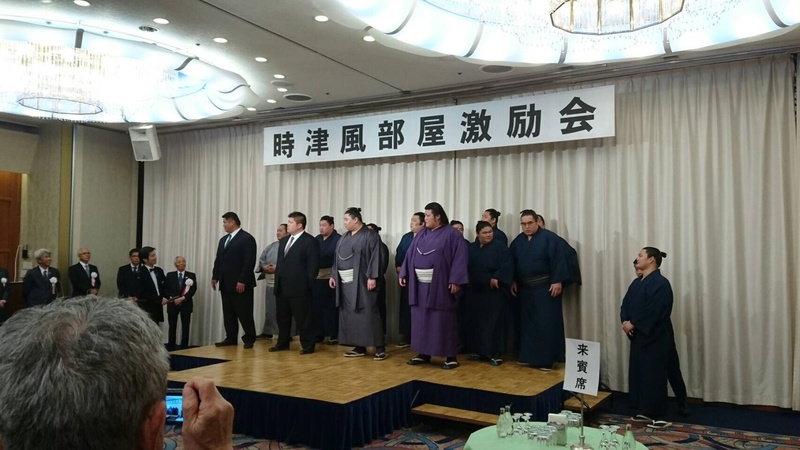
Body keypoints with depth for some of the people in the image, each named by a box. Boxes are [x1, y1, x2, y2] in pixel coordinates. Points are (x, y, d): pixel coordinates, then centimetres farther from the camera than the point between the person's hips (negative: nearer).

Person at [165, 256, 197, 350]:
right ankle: (171, 347, 8)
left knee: (185, 327, 1)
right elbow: (166, 289, 4)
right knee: (172, 327, 2)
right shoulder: (170, 275, 8)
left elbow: (193, 289, -5)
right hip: (172, 303, 1)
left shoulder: (191, 275, 4)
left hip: (186, 304, 0)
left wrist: (182, 298, -15)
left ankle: (184, 347, 6)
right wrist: (172, 298, -12)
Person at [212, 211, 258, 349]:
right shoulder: (223, 239, 17)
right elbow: (218, 260, 20)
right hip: (226, 284, 8)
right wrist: (215, 277, 10)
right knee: (228, 313, 9)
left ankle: (249, 339, 8)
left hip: (240, 284, -8)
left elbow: (250, 262, -15)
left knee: (244, 313, -2)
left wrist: (242, 281, -19)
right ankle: (231, 338, 17)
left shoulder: (247, 238, -8)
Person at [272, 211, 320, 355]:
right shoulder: (284, 240, 18)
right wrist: (277, 280, 12)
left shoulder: (310, 242, -8)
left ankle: (308, 345, 9)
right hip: (282, 287, 8)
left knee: (302, 318, -1)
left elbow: (313, 266, -11)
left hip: (298, 288, -8)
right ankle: (282, 343, 27)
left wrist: (307, 285, -12)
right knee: (282, 317, 15)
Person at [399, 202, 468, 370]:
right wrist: (403, 274, 5)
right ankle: (424, 353, 19)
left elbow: (459, 258, -13)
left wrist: (455, 281, -20)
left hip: (440, 286, -6)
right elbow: (410, 255, 12)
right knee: (421, 319, 9)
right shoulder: (422, 234, 12)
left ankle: (451, 356, 6)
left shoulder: (452, 234, -7)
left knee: (443, 321, -2)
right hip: (420, 285, 6)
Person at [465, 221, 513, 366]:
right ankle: (480, 351, 17)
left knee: (493, 321, -4)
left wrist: (497, 278, -24)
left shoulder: (500, 248, -4)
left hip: (494, 291, -5)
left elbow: (507, 265, -13)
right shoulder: (470, 248, 11)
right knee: (476, 321, 7)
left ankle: (495, 353, 2)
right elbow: (465, 266, 12)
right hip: (474, 291, 5)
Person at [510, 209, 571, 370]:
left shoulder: (549, 238, -10)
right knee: (527, 322, 9)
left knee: (546, 324, -4)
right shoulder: (517, 241, 8)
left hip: (546, 288, -6)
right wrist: (513, 281, 11)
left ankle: (547, 359, 0)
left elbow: (558, 260, -14)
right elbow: (512, 263, 15)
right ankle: (528, 356, 17)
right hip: (525, 288, 6)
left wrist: (557, 281, -18)